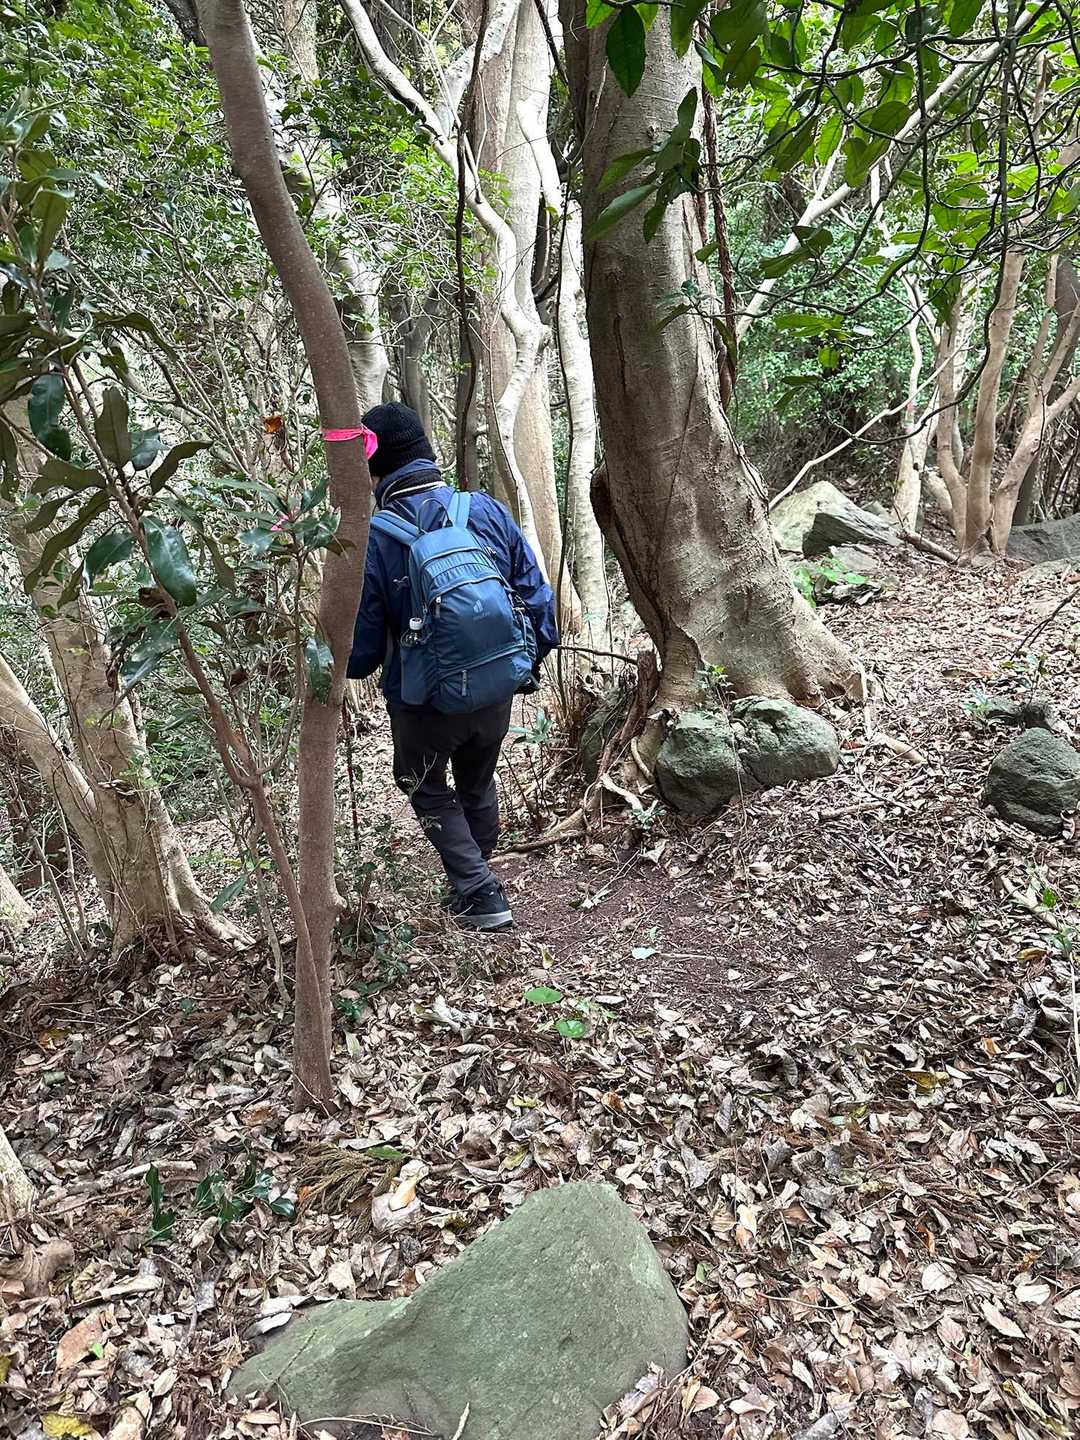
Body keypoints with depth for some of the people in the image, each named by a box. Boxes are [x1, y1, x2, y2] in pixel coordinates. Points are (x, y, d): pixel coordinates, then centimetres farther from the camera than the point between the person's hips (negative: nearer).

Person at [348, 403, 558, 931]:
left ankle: (480, 892, 16)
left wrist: (345, 665, 11)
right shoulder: (487, 510, -7)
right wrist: (531, 662, 13)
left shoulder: (372, 538, -18)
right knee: (477, 786, 27)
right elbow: (537, 595, -2)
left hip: (425, 704, -4)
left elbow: (361, 645, -12)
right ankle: (474, 884, 45)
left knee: (428, 792, 23)